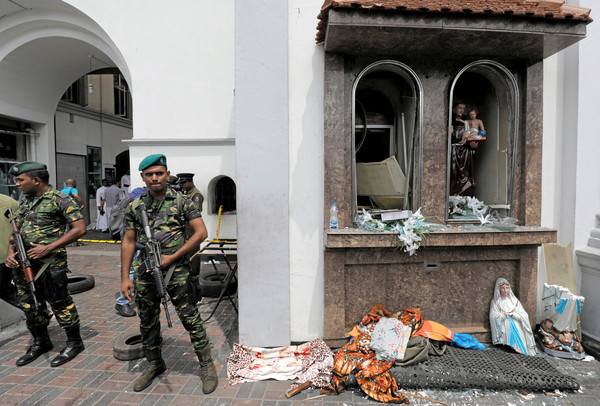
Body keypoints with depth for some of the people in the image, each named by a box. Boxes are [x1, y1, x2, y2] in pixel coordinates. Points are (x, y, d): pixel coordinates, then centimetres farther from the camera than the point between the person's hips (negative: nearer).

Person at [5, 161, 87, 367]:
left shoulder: (60, 200, -11)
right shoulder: (25, 201, 13)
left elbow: (80, 228, -16)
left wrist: (48, 248, -18)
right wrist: (10, 251, 1)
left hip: (49, 263, -8)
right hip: (24, 263, 8)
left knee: (60, 303, 1)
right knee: (29, 304, 17)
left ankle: (74, 343, 17)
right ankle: (41, 343, 35)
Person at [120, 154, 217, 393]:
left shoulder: (181, 201, -3)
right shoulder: (135, 207, 7)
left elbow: (201, 232, -8)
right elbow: (128, 242, 11)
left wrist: (171, 258, -12)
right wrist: (125, 277, 6)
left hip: (175, 271, -4)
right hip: (144, 273, 4)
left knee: (190, 318, -1)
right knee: (147, 322, 15)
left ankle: (207, 366, 15)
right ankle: (154, 364, 37)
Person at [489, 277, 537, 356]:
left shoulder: (514, 300, 17)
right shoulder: (495, 302, 11)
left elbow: (524, 316, 6)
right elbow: (493, 317, -3)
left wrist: (512, 314, -7)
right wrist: (505, 314, -6)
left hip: (516, 328, 2)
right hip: (504, 329, -2)